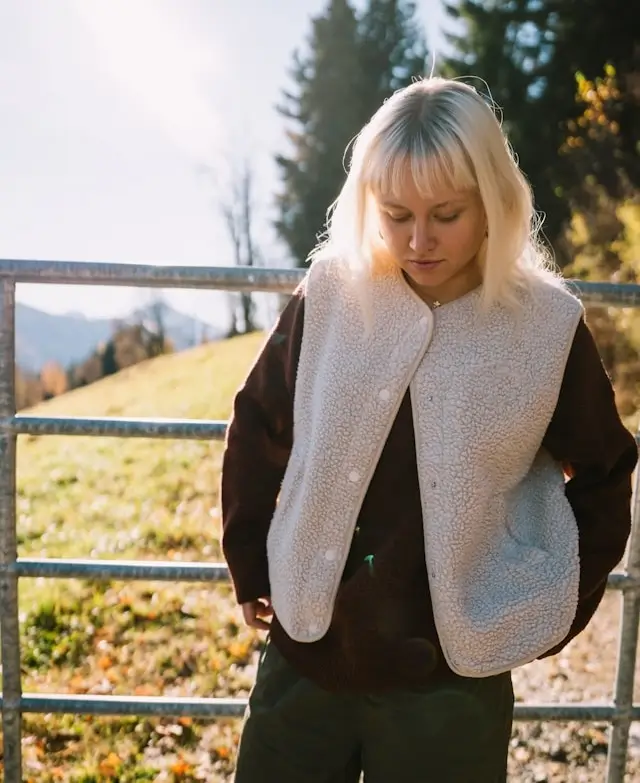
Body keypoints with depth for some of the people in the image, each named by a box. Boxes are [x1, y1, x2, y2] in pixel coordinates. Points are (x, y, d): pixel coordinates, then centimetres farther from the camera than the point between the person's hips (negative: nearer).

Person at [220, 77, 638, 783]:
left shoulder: (547, 325, -10)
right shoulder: (332, 295, -7)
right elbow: (257, 432, 5)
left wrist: (552, 615, 2)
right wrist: (250, 570, 8)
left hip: (451, 683, -1)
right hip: (305, 656, 2)